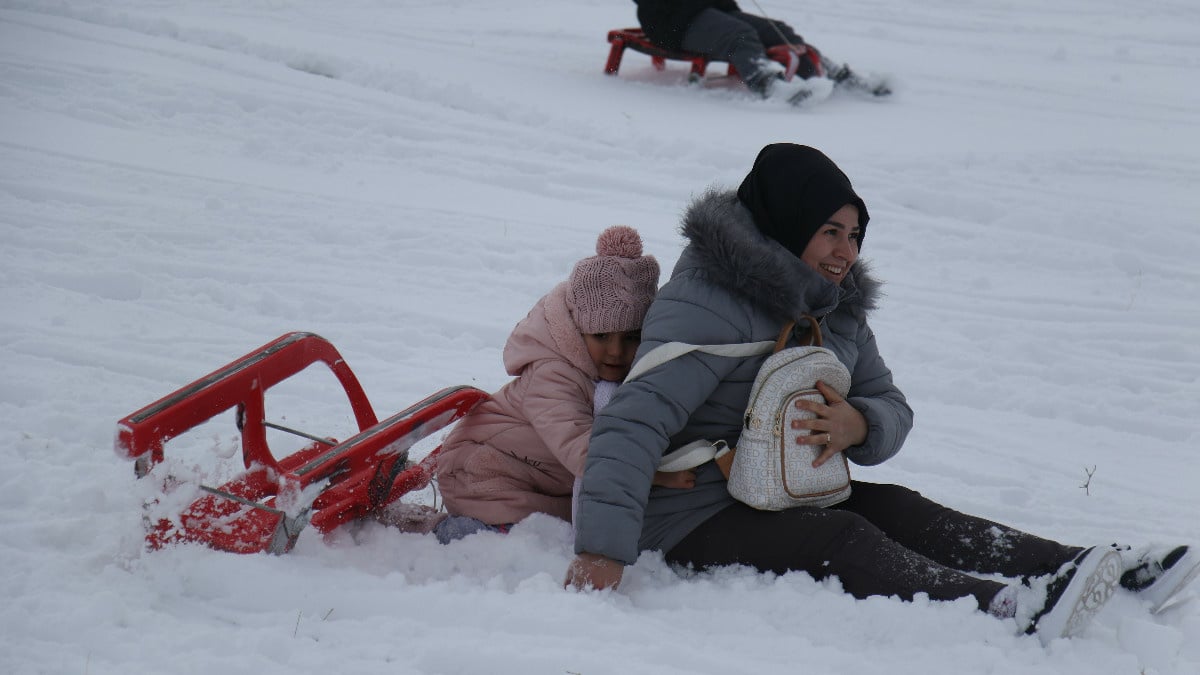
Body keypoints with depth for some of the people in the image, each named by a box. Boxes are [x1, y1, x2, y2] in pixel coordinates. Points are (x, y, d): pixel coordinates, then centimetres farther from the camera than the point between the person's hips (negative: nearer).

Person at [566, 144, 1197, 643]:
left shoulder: (838, 307, 9)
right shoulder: (708, 306, -20)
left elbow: (892, 406, 11)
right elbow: (632, 423, -31)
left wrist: (860, 426, -16)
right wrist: (600, 551, -42)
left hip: (778, 492, 8)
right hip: (690, 518, -8)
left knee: (901, 511, -11)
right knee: (843, 540, -28)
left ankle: (1111, 570, -23)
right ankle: (1010, 608, -49)